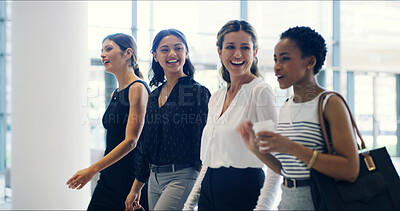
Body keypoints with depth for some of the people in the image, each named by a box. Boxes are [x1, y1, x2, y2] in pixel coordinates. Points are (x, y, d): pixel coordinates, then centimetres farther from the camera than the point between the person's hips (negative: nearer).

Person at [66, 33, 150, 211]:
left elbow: (131, 141, -18)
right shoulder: (115, 95, 15)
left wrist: (93, 169, -21)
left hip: (130, 177, -8)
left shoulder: (137, 89, -11)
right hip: (109, 179, 8)